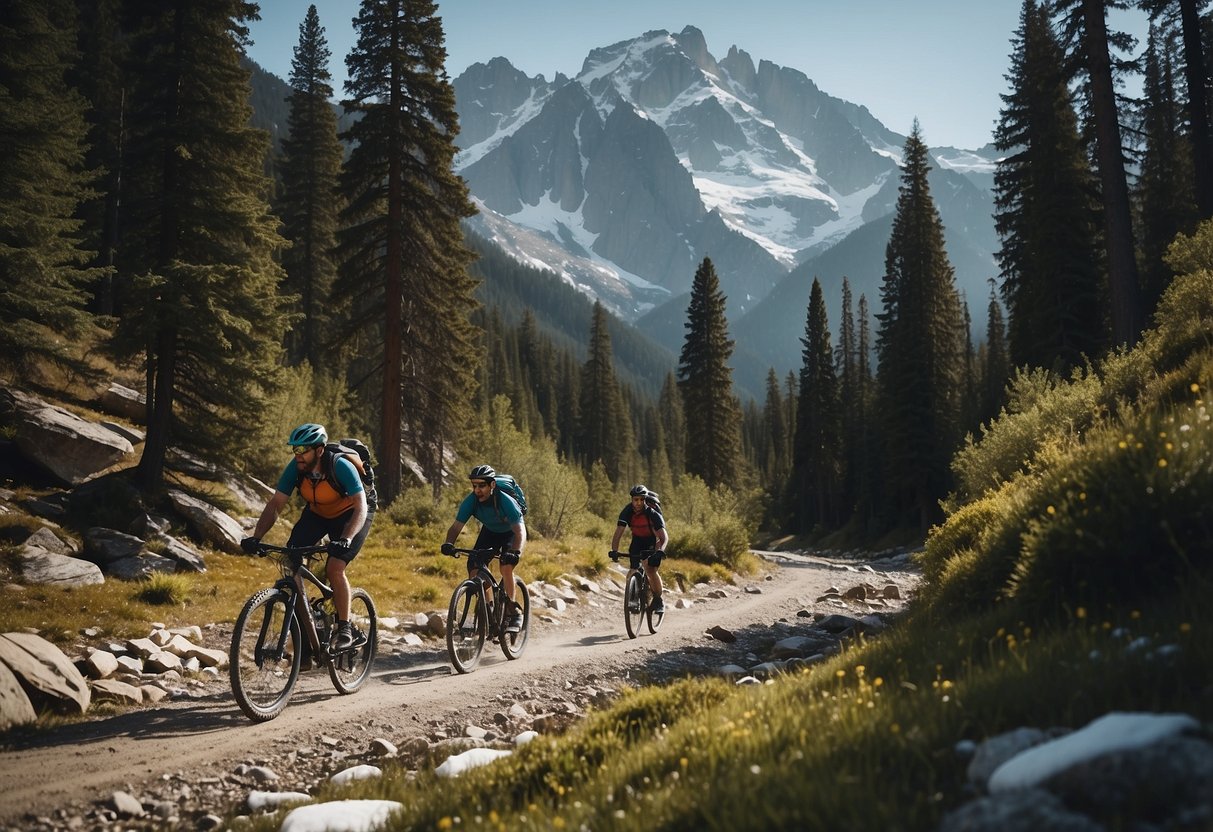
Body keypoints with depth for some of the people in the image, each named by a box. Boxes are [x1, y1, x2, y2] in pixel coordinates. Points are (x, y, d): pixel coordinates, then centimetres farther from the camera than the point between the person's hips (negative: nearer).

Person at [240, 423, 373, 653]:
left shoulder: (340, 466, -33)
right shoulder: (295, 468, -20)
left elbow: (360, 507, -38)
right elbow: (275, 504, -18)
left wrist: (345, 540, -53)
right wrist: (255, 537, -31)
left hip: (351, 515, -5)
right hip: (316, 513, 5)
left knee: (334, 568, -23)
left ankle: (345, 629, -6)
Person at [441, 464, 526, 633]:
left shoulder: (505, 501, -36)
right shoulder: (471, 501, -25)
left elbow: (520, 531, -42)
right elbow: (456, 526, -25)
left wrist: (514, 552, -59)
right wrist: (448, 544, -45)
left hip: (511, 532, -4)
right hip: (490, 531, 4)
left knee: (506, 567, -27)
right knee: (474, 568, -14)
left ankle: (514, 612, -12)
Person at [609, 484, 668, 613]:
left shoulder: (653, 514, -32)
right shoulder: (627, 512, -24)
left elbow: (664, 537, -39)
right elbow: (618, 533, -28)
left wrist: (660, 550, -58)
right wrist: (614, 551, -44)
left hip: (654, 541, -3)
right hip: (637, 540, 3)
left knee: (651, 569, -20)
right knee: (634, 570, -11)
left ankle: (659, 600, -2)